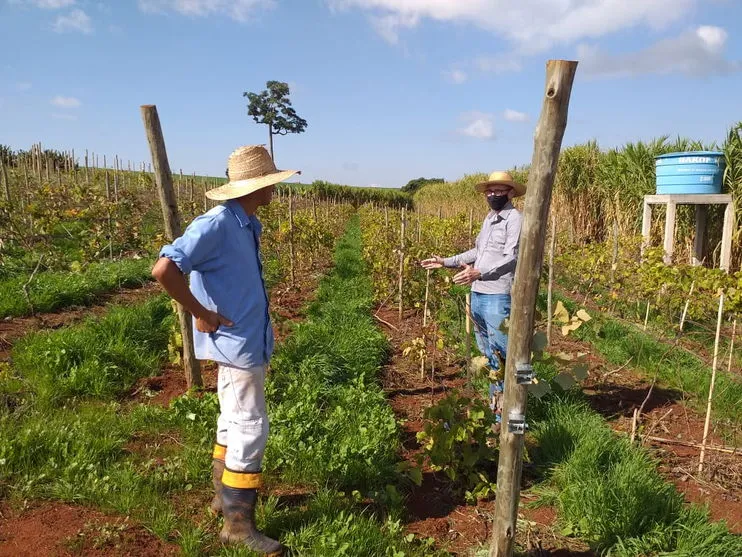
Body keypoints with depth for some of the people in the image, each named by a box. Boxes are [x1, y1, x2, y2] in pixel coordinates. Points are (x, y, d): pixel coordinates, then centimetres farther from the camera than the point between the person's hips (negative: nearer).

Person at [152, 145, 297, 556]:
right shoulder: (217, 224, -21)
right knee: (250, 429, -2)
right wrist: (201, 314, -20)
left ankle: (226, 494, 37)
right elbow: (164, 269, -29)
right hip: (235, 342, -9)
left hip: (249, 340, 9)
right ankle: (238, 522, 11)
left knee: (235, 421, 20)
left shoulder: (245, 224, 7)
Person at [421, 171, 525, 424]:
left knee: (501, 357, -7)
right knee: (486, 354, 16)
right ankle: (495, 405, 29)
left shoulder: (514, 218, -9)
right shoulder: (489, 218, 18)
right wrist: (446, 262, 23)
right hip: (477, 295, 9)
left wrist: (479, 273, -31)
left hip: (498, 297, -9)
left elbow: (511, 258, -19)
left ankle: (506, 414, 2)